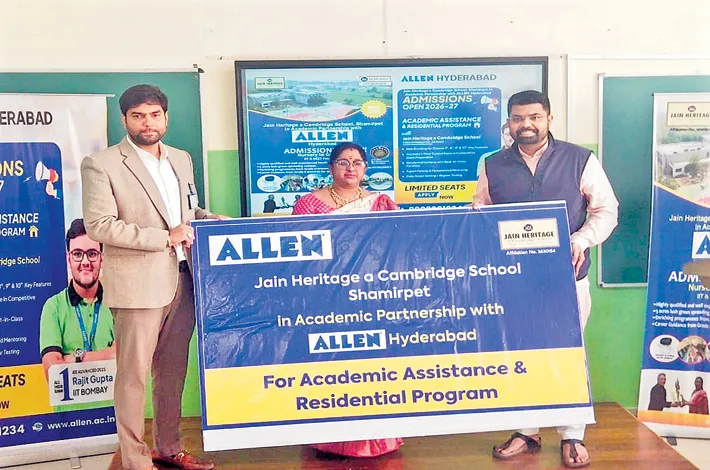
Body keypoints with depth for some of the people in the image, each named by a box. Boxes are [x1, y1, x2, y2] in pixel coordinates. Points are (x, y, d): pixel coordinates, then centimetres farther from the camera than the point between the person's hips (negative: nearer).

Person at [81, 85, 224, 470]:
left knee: (173, 370, 15)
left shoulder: (181, 159, 14)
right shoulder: (100, 165, -6)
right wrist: (165, 237, -17)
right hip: (138, 284, -6)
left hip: (182, 280, 6)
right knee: (134, 374, 2)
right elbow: (99, 225, -14)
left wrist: (209, 219, 3)